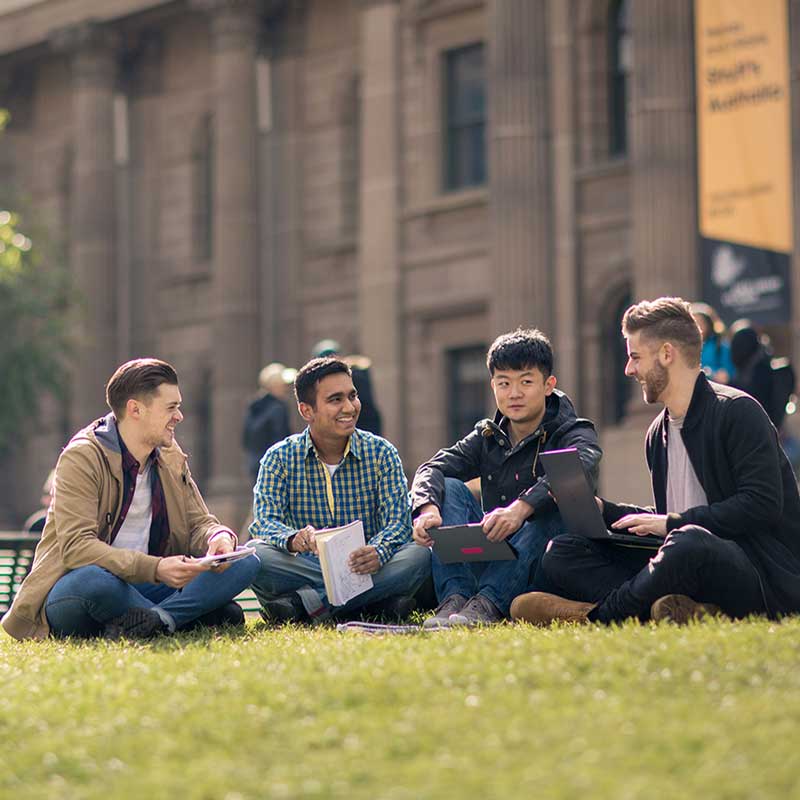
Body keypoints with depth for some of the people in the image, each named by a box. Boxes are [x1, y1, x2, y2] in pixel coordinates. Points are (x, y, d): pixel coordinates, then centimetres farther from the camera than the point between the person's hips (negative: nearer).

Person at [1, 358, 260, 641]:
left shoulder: (171, 458, 10)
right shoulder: (82, 458, -13)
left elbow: (198, 522, 10)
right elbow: (76, 546, -25)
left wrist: (219, 537, -17)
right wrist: (155, 568, -37)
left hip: (144, 585, 6)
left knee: (246, 562, -11)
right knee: (94, 580, -43)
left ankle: (153, 619, -29)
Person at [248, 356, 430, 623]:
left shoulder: (381, 454, 4)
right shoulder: (279, 458, 2)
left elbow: (397, 521, -7)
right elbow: (265, 521, -11)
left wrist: (377, 552, -32)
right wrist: (293, 540, -36)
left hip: (365, 569, 1)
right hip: (305, 568, -1)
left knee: (418, 556, -28)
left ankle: (307, 602, -29)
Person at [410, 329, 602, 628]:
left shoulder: (573, 433, -4)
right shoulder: (487, 436, 11)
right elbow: (432, 468, -6)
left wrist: (521, 508, -48)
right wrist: (427, 509, -31)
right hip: (491, 556, 4)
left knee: (550, 508, -31)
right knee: (449, 487, -10)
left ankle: (488, 603, -42)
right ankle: (454, 597, -29)